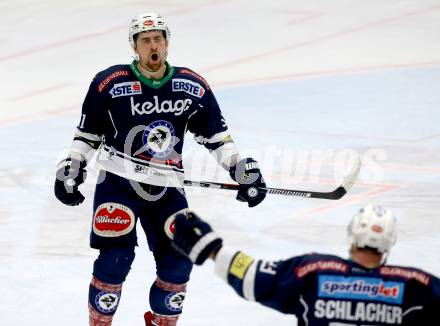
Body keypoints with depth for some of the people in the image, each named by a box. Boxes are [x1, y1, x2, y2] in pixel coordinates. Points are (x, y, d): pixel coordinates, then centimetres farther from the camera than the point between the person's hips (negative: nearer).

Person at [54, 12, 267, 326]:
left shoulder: (192, 87, 0)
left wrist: (242, 169, 3)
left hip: (167, 188, 3)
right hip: (118, 182, -3)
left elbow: (216, 133, 9)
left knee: (179, 259, -1)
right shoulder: (109, 83, -9)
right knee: (116, 257, -16)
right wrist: (71, 168, -1)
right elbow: (88, 133, 3)